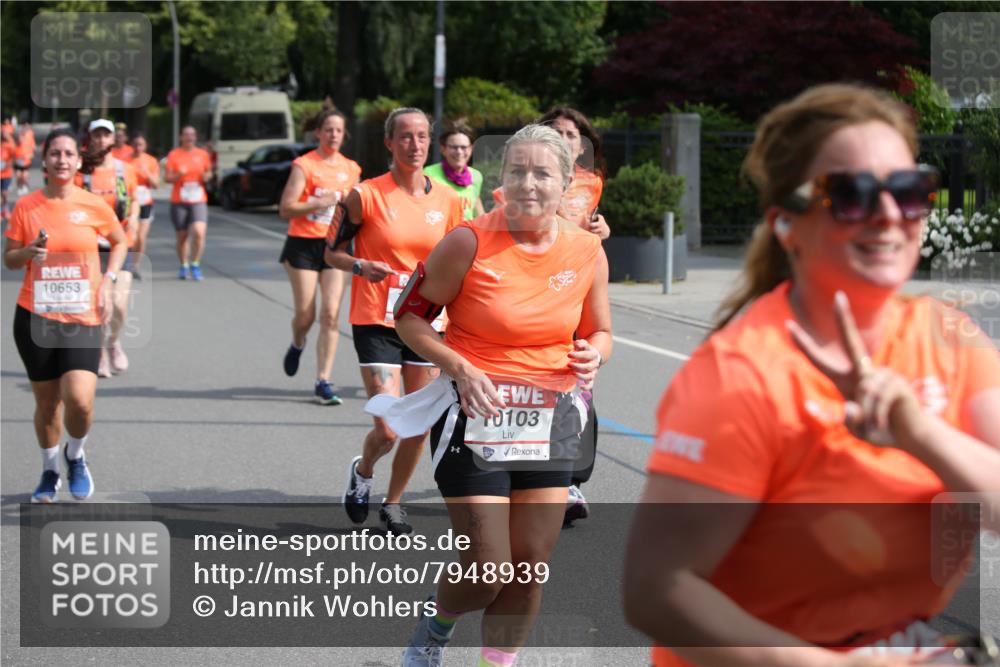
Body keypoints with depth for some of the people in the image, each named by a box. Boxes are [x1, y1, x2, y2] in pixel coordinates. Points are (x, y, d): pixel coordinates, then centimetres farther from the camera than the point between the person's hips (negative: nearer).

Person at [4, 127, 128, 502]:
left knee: (79, 400, -16)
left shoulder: (94, 206, -2)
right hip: (35, 317, 1)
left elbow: (119, 243, 16)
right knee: (47, 403, 8)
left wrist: (107, 282, 2)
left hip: (82, 319, -1)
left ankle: (76, 458, 14)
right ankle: (50, 471, 31)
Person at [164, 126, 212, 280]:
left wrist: (207, 176, -4)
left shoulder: (203, 154, 7)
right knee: (182, 236, 5)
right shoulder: (174, 155, 2)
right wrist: (178, 175, -20)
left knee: (199, 232, -18)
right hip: (178, 201, 0)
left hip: (198, 200, 0)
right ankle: (184, 267, 21)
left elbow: (208, 172, 19)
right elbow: (167, 177, 0)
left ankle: (195, 265, -3)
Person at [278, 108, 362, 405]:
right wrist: (319, 203, -19)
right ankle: (297, 345, 37)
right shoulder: (304, 165, -5)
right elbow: (286, 209, -11)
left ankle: (323, 382, -6)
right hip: (304, 245, -3)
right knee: (305, 314, 0)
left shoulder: (351, 169, 10)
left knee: (330, 314, -8)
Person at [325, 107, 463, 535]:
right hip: (376, 323, -4)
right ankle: (362, 472, 23)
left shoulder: (448, 201, 5)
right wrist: (361, 266, -19)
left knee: (420, 424, 6)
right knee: (388, 430, -11)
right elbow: (332, 251, 1)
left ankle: (393, 502, 27)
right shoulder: (366, 196, -7)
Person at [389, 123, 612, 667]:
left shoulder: (587, 252, 1)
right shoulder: (470, 242, -12)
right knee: (486, 570, -6)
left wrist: (592, 355, -8)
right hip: (477, 414, -4)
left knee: (529, 566, 5)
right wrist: (460, 368, -18)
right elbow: (409, 317, -4)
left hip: (552, 421, 4)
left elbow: (599, 331, 16)